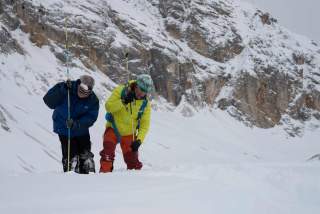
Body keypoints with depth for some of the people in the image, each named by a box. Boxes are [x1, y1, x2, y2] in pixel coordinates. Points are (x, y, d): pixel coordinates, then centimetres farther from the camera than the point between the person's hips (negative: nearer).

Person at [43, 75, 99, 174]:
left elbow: (91, 117, -18)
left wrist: (76, 124, -33)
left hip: (82, 131, 3)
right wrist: (62, 90, -36)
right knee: (71, 157, -11)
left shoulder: (93, 100, -14)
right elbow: (49, 102, -23)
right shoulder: (65, 88, -19)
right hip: (64, 130, -3)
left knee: (86, 156, 11)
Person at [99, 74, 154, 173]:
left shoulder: (145, 104, -6)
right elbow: (108, 106, -18)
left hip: (129, 134, 2)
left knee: (133, 161, -1)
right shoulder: (120, 91, -11)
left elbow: (145, 124, -6)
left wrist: (139, 139, -19)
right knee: (108, 153, -19)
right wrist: (123, 102, -31)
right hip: (113, 129, -1)